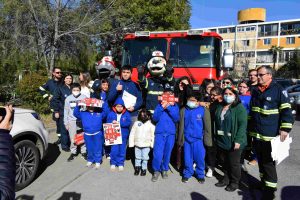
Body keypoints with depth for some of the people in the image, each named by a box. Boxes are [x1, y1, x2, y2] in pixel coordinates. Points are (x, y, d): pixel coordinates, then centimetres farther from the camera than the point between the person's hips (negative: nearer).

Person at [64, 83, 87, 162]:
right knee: (72, 137, 3)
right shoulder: (68, 98, 5)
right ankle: (73, 152, 19)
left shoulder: (84, 97, -1)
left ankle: (84, 152, 20)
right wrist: (66, 123, 7)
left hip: (82, 120, -1)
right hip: (72, 121, 1)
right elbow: (66, 111, 9)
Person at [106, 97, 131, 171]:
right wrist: (112, 122, -24)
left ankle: (120, 163, 23)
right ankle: (113, 163, 20)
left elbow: (128, 122, -13)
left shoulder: (127, 114, -1)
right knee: (114, 150, 2)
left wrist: (119, 122, -20)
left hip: (123, 135, 0)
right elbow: (108, 122, -3)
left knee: (122, 150, 7)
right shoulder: (111, 114, 0)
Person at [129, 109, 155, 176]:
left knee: (145, 158, 6)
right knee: (137, 157, 13)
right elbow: (132, 134, 3)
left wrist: (152, 144, -5)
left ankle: (144, 169, 21)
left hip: (146, 145, -2)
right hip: (137, 144, 2)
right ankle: (137, 167, 30)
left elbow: (153, 135, -1)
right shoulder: (136, 123, -1)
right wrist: (131, 143, 1)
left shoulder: (151, 125, -5)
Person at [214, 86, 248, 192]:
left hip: (233, 142, -5)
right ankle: (226, 179, 35)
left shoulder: (239, 107, -11)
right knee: (225, 162, 18)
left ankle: (234, 182, 25)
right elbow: (217, 122, 16)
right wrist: (217, 138, 11)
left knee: (234, 163, 8)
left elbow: (242, 125, -17)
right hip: (222, 141, 6)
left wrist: (238, 140, -21)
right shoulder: (220, 107, 9)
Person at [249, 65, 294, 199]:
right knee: (261, 161, 18)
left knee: (268, 163, 0)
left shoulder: (278, 90, -8)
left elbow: (286, 110, -12)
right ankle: (263, 182, 35)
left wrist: (285, 129, -19)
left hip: (270, 136, -7)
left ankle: (270, 189, 13)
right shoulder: (255, 91, 11)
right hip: (256, 134, 7)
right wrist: (249, 126, 21)